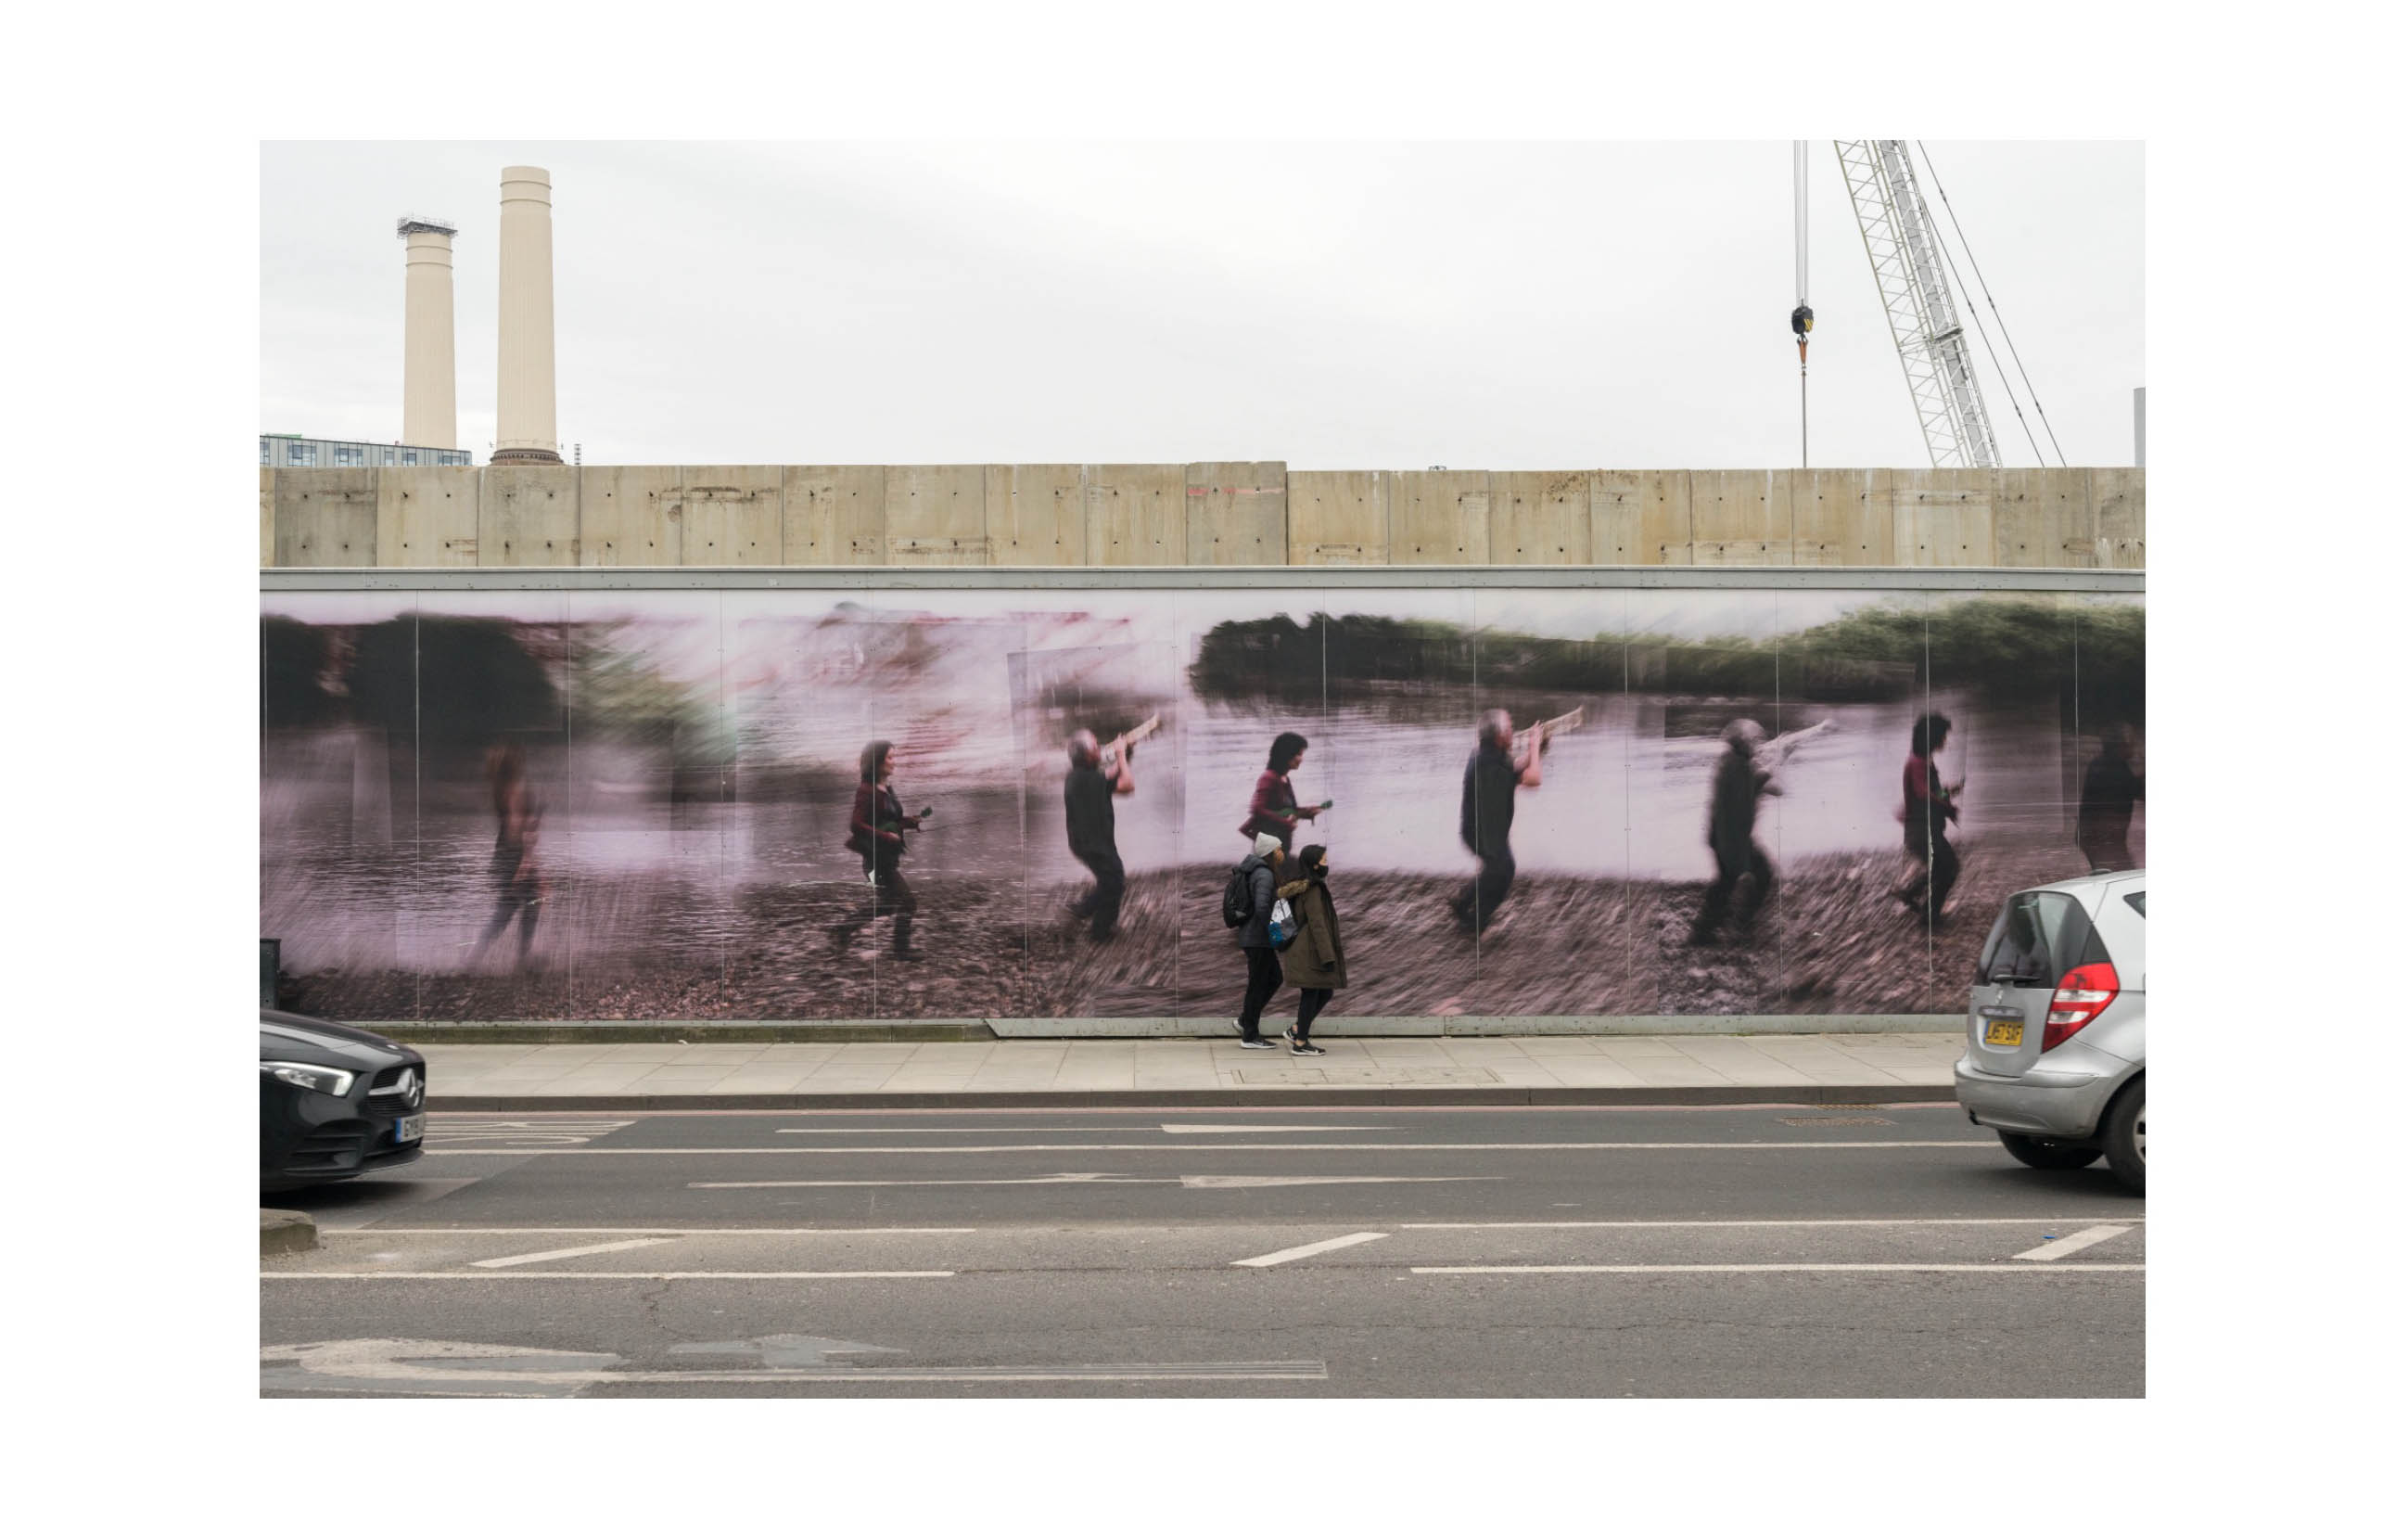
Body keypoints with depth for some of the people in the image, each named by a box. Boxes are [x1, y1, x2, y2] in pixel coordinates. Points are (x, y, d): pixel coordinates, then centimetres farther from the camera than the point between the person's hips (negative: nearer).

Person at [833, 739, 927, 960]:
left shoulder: (887, 789, 10)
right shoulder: (867, 791, -17)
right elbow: (857, 825, -24)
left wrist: (913, 820, 4)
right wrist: (886, 837, -23)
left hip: (889, 858, 9)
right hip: (877, 858, -9)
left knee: (885, 905, 17)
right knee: (908, 901, -4)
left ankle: (843, 929, 26)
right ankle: (902, 949, 8)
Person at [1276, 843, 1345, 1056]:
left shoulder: (1302, 887, 13)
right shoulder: (1313, 890, -17)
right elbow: (1317, 924, -21)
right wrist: (1328, 957, -21)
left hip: (1304, 949, 10)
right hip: (1311, 951, -10)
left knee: (1325, 993, 14)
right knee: (1311, 994, -2)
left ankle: (1296, 1030, 17)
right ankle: (1300, 1043, 4)